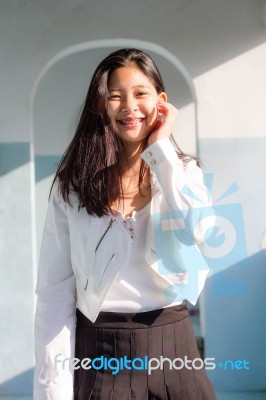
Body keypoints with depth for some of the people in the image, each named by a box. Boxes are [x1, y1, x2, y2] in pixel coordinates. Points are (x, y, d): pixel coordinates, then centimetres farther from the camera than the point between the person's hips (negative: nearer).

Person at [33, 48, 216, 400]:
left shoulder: (182, 172, 2)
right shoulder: (73, 184, -3)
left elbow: (198, 231, -21)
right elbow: (55, 291, -6)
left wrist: (162, 148, -13)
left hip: (172, 345, 2)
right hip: (98, 353, -1)